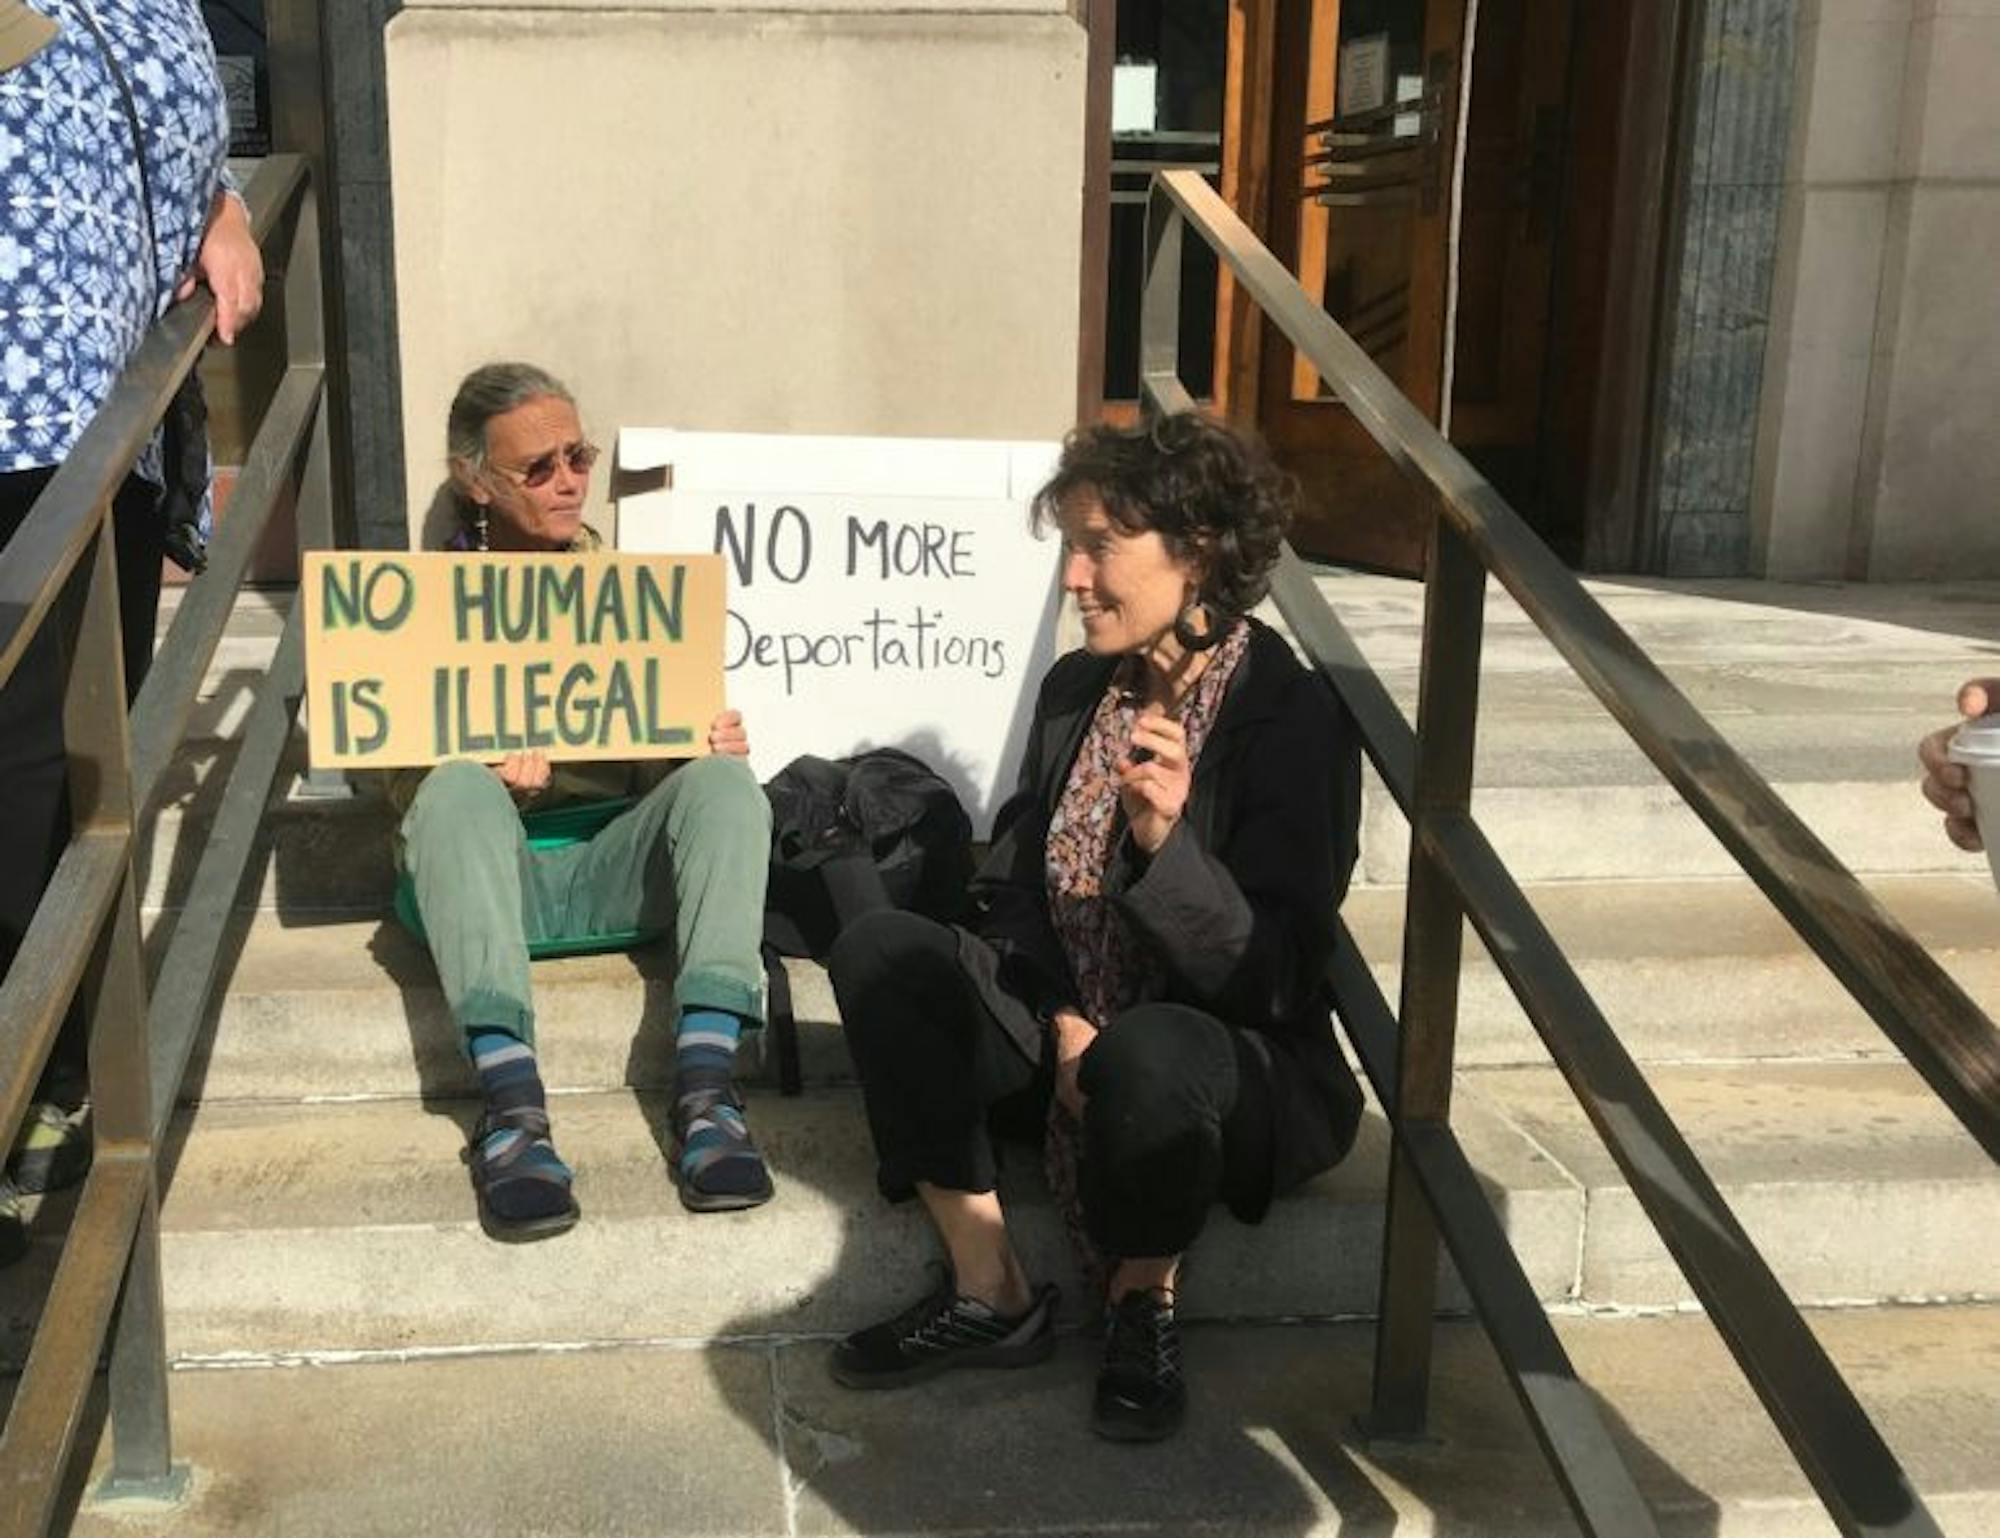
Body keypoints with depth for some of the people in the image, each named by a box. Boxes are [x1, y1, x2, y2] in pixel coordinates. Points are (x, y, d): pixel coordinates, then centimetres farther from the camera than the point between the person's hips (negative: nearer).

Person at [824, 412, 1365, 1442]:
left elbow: (1273, 980, -19)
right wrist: (1060, 1019, -11)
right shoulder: (1077, 689, 5)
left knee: (1144, 1050, -40)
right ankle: (988, 1292, -12)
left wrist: (1165, 839, -34)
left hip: (1238, 1069, -6)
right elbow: (1009, 887, 7)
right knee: (878, 950, -16)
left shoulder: (1294, 724, -15)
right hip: (1065, 1037, 6)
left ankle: (1145, 1305, -8)